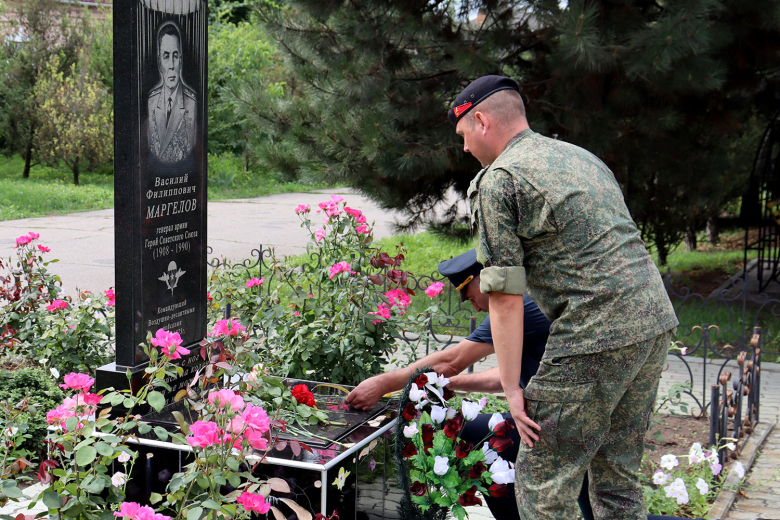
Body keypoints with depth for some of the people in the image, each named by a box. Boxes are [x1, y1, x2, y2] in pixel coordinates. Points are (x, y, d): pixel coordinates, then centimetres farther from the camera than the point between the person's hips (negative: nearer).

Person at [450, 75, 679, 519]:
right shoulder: (582, 156, 21)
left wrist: (512, 387, -4)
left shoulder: (498, 181, -4)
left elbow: (506, 298, -9)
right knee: (617, 475, 18)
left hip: (596, 338, -9)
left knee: (542, 481, 1)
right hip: (657, 319, 9)